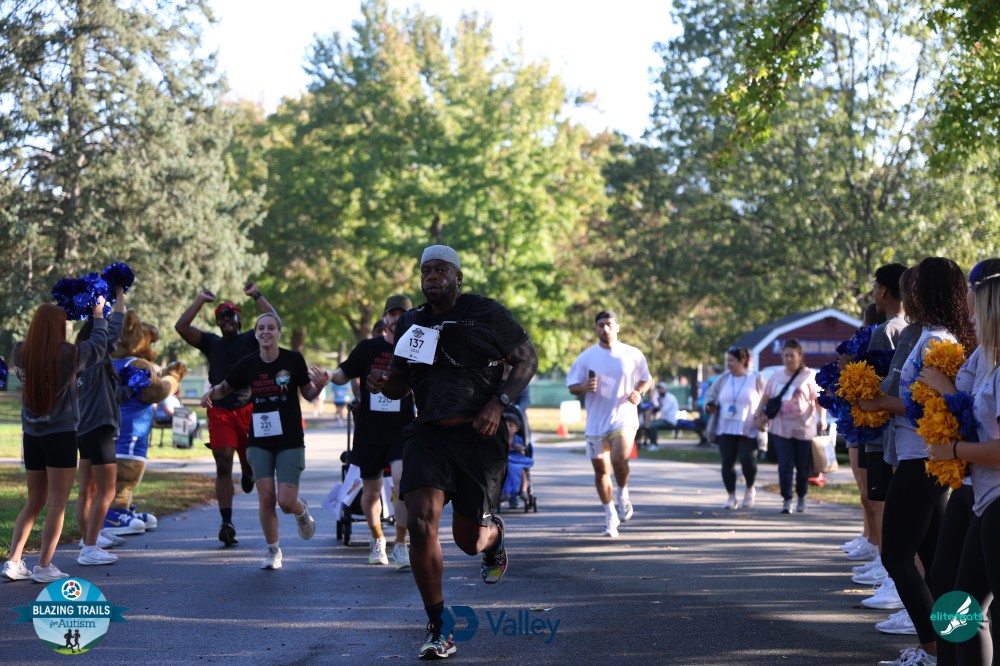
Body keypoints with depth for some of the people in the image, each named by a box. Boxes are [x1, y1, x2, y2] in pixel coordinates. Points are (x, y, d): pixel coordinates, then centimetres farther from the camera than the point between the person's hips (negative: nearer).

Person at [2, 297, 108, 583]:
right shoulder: (68, 355, -13)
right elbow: (99, 346, 3)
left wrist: (49, 314, 22)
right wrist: (98, 315, 19)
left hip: (31, 437, 5)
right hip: (61, 436, -5)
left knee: (34, 503, 16)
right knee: (57, 505, 2)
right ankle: (44, 566, 0)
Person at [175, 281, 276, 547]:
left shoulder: (251, 340, 10)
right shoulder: (211, 342, 15)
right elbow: (181, 327, 5)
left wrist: (256, 295, -2)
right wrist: (200, 300, 6)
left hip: (248, 408, 0)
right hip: (220, 410, 0)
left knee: (251, 460, 5)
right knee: (223, 466, -9)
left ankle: (248, 471, 46)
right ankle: (227, 523, -12)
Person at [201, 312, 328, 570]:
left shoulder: (293, 360, -6)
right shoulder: (247, 364, -2)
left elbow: (308, 394, 4)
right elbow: (225, 387, 12)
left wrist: (319, 386, -17)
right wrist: (211, 392, -9)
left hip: (290, 440, -2)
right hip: (260, 440, 2)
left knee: (287, 502, -9)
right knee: (266, 497, -4)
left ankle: (302, 512, 29)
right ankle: (273, 550, 16)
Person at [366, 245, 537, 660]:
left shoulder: (486, 314, -3)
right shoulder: (410, 324, 9)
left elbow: (527, 359, 1)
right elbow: (400, 383, 20)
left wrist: (499, 403, -13)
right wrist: (384, 384, -4)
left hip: (478, 436, -3)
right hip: (427, 435, 3)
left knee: (469, 540, 4)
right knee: (420, 524, -18)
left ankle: (494, 535, 47)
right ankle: (439, 630, -6)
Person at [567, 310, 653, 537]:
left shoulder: (633, 355, 2)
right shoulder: (586, 357, 2)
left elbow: (646, 379, 14)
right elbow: (572, 386, 6)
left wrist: (639, 392, -7)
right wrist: (584, 387, -16)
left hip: (624, 418, -2)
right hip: (596, 422, 2)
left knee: (619, 459, -25)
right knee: (601, 471, 6)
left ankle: (623, 493, 4)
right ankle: (610, 515, 22)